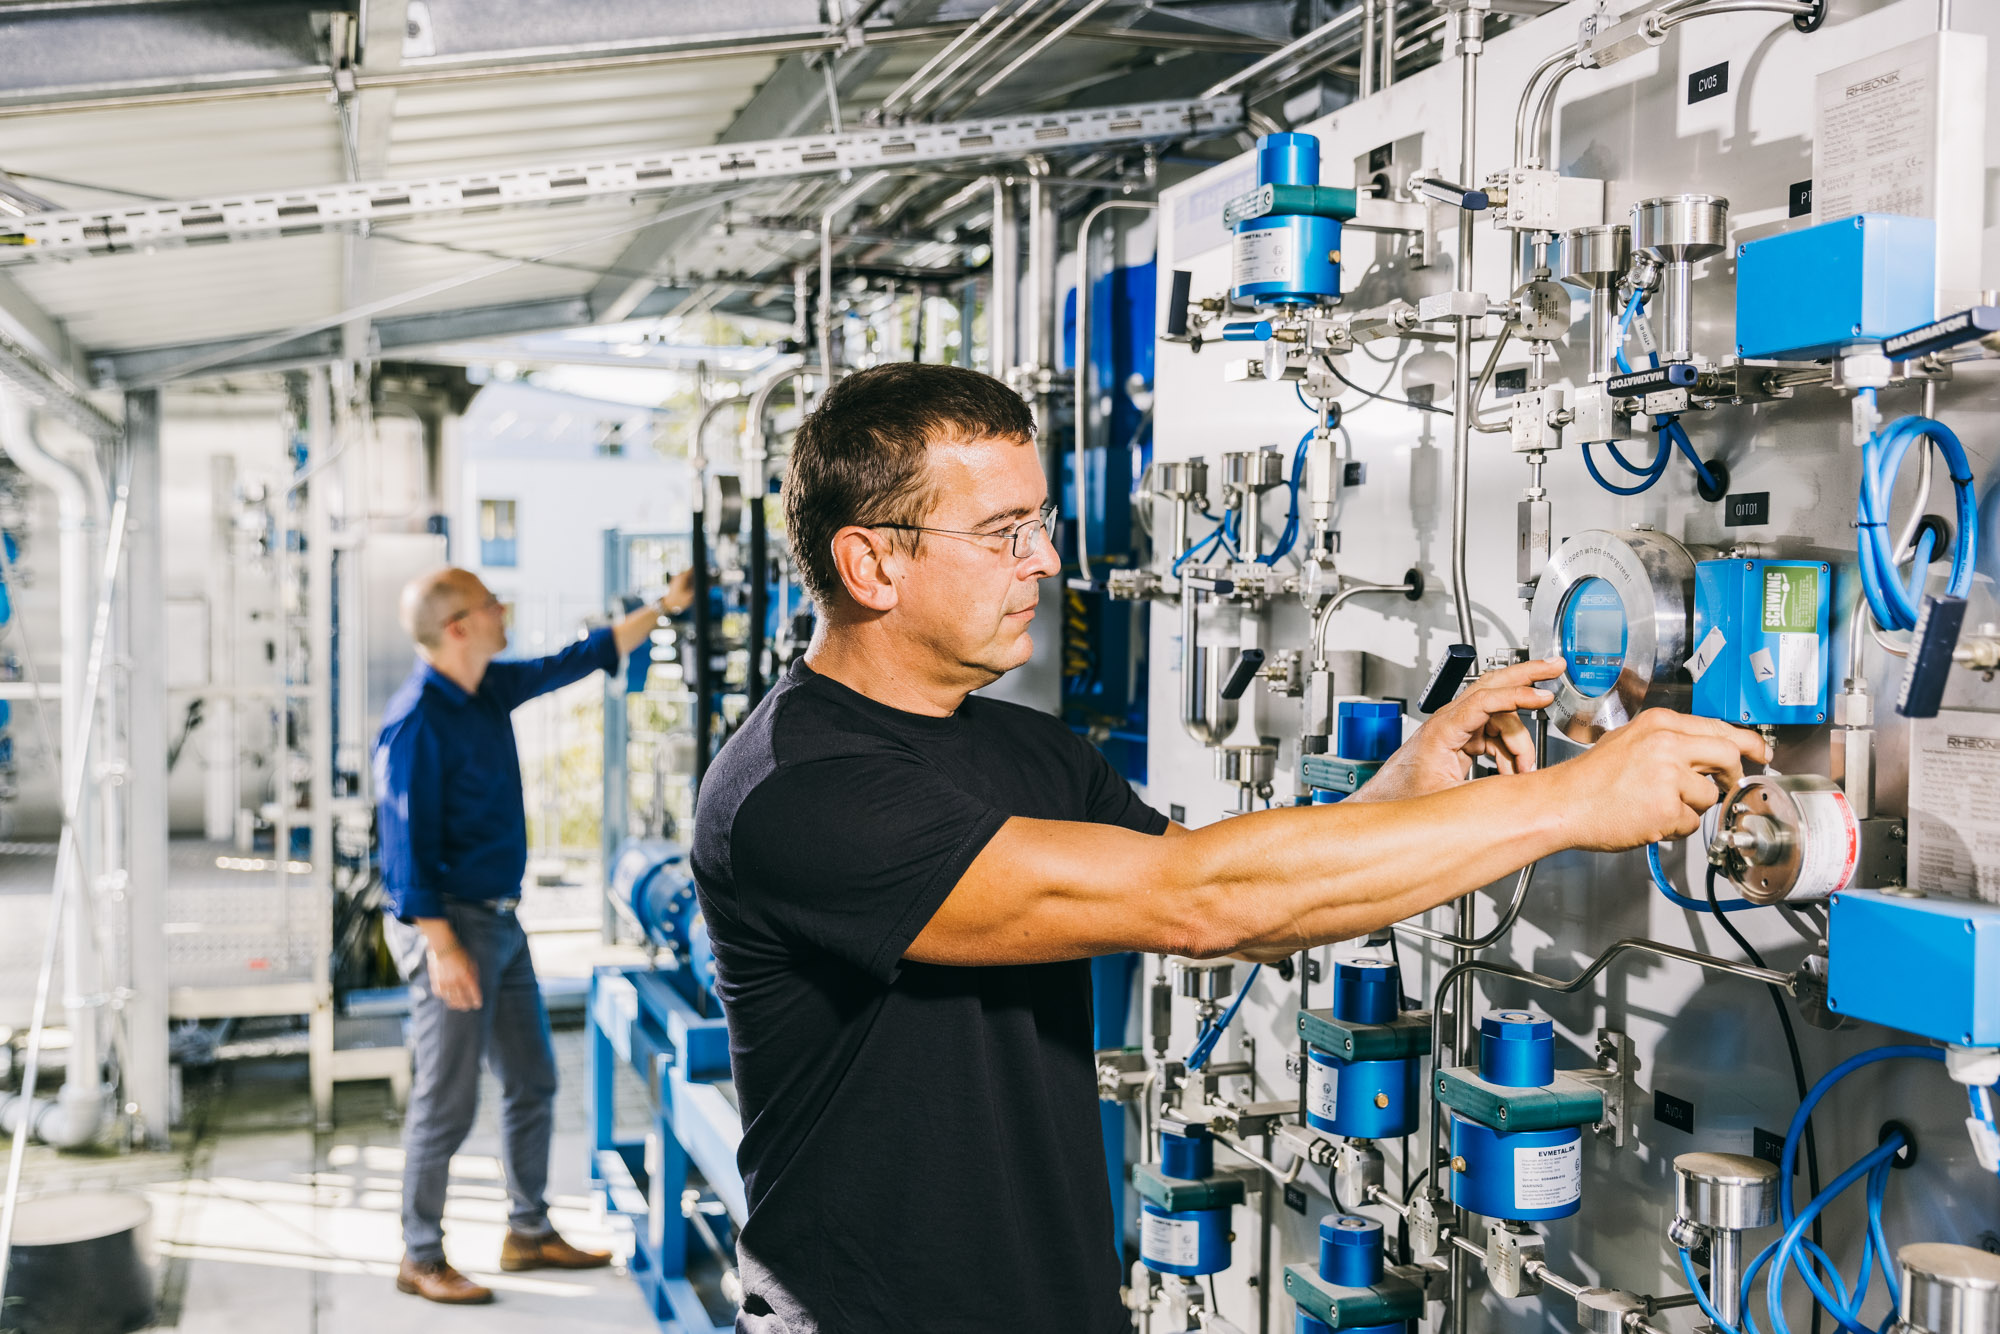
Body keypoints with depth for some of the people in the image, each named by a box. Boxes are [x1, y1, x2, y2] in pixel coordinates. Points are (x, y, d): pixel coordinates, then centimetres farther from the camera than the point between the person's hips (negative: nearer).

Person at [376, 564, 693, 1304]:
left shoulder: (490, 689, 7)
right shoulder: (417, 720, -18)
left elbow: (574, 661, 21)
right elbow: (407, 841, -20)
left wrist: (662, 608, 22)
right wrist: (441, 947, -23)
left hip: (500, 921, 9)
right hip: (451, 924, -9)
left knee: (532, 1082, 15)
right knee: (446, 1100, -1)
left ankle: (529, 1233, 28)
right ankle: (420, 1258, 13)